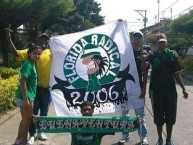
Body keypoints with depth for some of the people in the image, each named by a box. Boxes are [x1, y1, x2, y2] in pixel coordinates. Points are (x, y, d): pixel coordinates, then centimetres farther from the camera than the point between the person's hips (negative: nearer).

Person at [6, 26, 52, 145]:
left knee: (44, 112, 15)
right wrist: (9, 39, -23)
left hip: (47, 88, 3)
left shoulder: (51, 52, 4)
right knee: (33, 112, 7)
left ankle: (41, 132, 33)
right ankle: (32, 135, 20)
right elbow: (16, 53, -15)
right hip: (35, 87, -3)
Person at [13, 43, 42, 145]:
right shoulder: (28, 65, -17)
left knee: (28, 118, 15)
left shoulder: (32, 64, 10)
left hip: (30, 95, 9)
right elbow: (22, 82, -23)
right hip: (25, 96, -9)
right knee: (25, 119, 0)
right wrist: (25, 99, -24)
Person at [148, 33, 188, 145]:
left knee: (170, 116, 7)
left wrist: (183, 88, 3)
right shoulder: (152, 56, 0)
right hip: (156, 90, -1)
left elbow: (176, 73, 5)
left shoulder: (172, 55, 1)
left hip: (171, 89, 1)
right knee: (158, 116, 7)